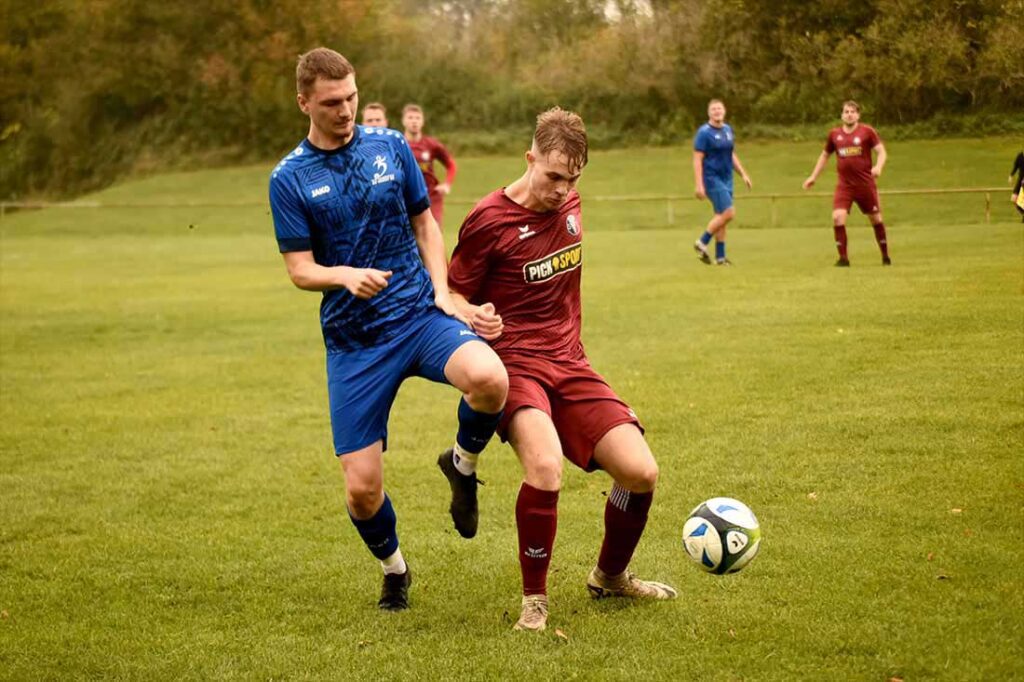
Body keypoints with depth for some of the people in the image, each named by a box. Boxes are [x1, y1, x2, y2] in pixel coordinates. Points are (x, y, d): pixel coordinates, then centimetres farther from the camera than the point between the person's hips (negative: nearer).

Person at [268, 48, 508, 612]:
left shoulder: (390, 146, 5)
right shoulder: (290, 179, -1)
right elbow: (300, 270, -3)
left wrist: (441, 291, 0)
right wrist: (347, 276, -24)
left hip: (420, 315, 1)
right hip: (352, 341, -1)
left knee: (489, 379, -32)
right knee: (362, 489, -4)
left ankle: (462, 464, 2)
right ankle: (393, 569, 30)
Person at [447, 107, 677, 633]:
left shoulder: (569, 204, 8)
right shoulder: (489, 220, -10)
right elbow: (454, 294, -3)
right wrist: (475, 316, -23)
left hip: (569, 363, 6)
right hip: (515, 362, -6)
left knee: (641, 472, -7)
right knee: (545, 466, -33)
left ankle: (610, 577, 23)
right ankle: (534, 600, -12)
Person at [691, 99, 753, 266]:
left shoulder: (728, 130, 12)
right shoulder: (704, 132, -10)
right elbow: (697, 160, -12)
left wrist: (743, 174, 16)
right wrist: (699, 185, -18)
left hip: (726, 179, 7)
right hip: (712, 178, -7)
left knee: (721, 216, 6)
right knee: (728, 213, -16)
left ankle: (720, 256, 10)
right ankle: (702, 243, -4)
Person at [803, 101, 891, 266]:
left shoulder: (867, 131, -3)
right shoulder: (834, 134, 6)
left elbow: (881, 151, -4)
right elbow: (824, 155, 20)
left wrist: (878, 167, -25)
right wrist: (813, 177, 18)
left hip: (866, 184, -2)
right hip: (844, 185, 2)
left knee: (876, 218, 9)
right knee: (837, 217, -16)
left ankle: (885, 256, 26)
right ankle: (843, 258, -8)